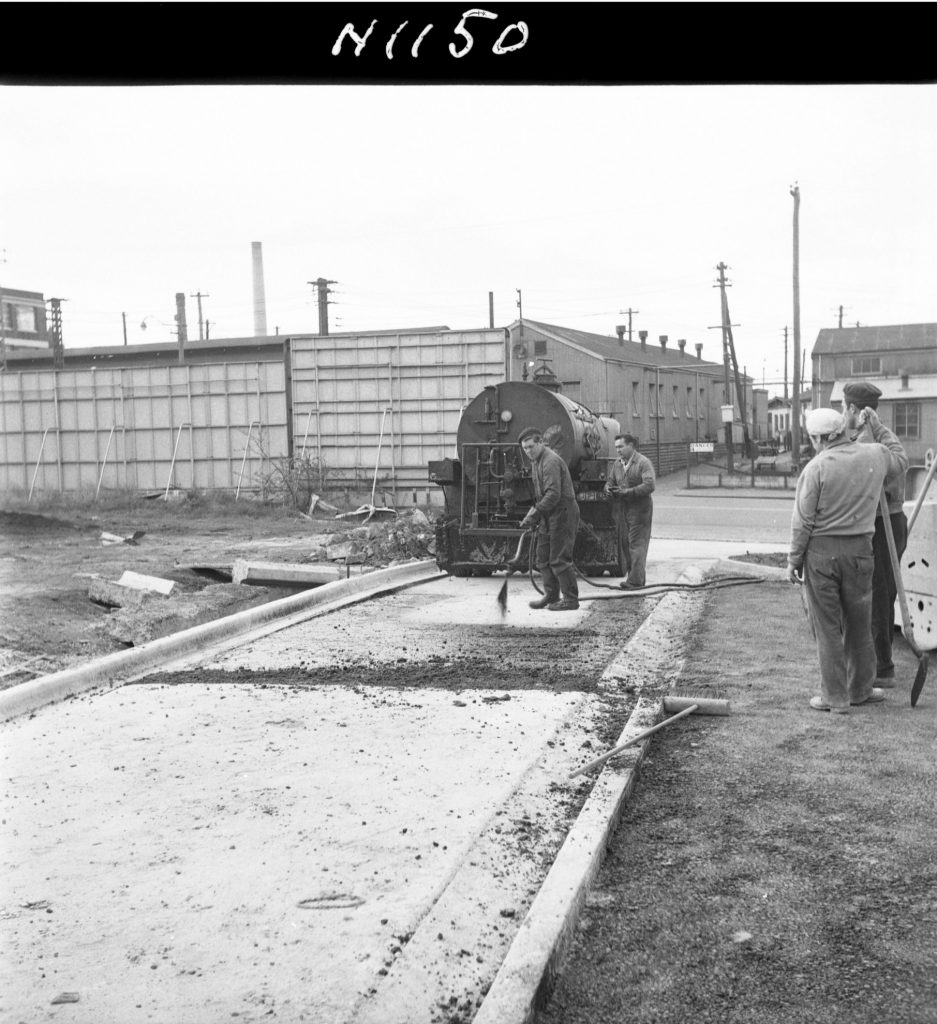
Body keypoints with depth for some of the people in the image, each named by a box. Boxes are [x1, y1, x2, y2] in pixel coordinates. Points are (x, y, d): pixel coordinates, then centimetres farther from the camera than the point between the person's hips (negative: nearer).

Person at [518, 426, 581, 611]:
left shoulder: (550, 461, -19)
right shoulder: (536, 461, 13)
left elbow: (553, 495, -26)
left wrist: (533, 515, -24)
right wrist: (534, 513, 9)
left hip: (562, 514, -10)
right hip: (549, 516, 10)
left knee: (559, 560, -6)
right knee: (542, 557, 12)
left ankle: (571, 599, 3)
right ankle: (551, 596, 21)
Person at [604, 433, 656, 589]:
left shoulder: (643, 462, -9)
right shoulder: (617, 463, 13)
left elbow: (650, 485, -19)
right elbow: (610, 481, 21)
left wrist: (628, 492, -23)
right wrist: (608, 488, -4)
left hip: (639, 508, -7)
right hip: (621, 510, 7)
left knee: (636, 544, -7)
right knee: (624, 543, 7)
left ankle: (636, 580, -6)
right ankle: (630, 575, 15)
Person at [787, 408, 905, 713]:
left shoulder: (816, 467, -12)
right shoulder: (876, 455, 1)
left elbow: (803, 521, -11)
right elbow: (898, 460, 27)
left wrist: (794, 560, -3)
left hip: (820, 550, -4)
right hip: (860, 550, 4)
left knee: (827, 627, 4)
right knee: (859, 623, 17)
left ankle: (834, 697, 10)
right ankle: (861, 689, 29)